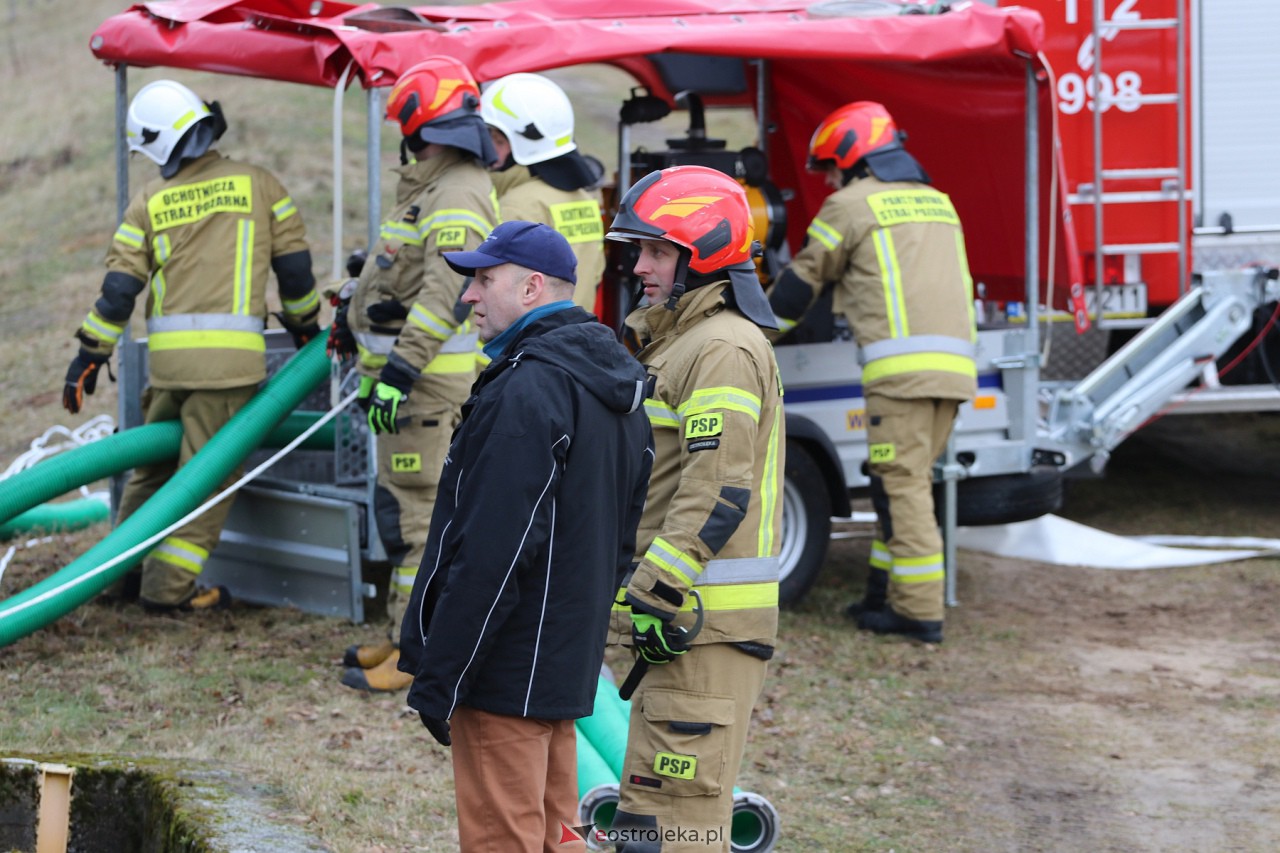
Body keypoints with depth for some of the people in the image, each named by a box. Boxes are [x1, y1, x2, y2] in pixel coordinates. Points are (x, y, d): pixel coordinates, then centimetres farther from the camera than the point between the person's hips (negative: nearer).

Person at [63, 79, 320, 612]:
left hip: (167, 356, 3)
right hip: (230, 356, -2)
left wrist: (89, 357, 13)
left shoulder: (150, 202, 7)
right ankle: (169, 587, 2)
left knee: (153, 460, 19)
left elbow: (118, 290, 5)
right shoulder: (257, 184, 5)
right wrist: (304, 325, 25)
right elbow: (294, 265, 8)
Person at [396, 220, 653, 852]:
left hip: (506, 678, -10)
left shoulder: (527, 390, -19)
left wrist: (439, 678, -19)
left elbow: (493, 553, -23)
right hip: (566, 668, 10)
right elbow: (621, 542, 18)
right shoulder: (615, 388, 13)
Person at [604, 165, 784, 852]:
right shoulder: (682, 341, 21)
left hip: (705, 622, -11)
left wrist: (656, 592, -24)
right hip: (685, 615, 11)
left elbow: (718, 491, -22)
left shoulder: (723, 348, -13)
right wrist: (648, 591, 24)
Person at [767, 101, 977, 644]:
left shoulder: (851, 204, 4)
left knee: (902, 483, -6)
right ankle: (887, 592, 18)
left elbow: (802, 281, 10)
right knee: (907, 480, 14)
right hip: (955, 360, 7)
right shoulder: (935, 201, 26)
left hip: (902, 363, -7)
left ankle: (918, 612, -9)